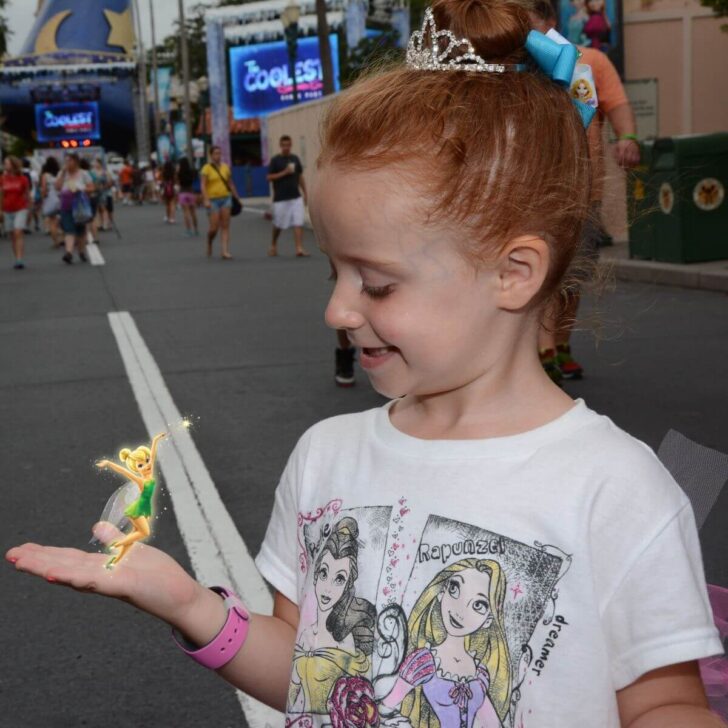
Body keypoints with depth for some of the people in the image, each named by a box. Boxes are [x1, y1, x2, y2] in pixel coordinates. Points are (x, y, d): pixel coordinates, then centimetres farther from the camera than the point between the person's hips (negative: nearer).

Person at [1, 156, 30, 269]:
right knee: (12, 235, 7)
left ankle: (19, 259, -20)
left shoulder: (23, 179, -3)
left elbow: (27, 195, 6)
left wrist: (28, 209, 8)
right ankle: (17, 260, 14)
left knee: (18, 233, -15)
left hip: (20, 210, -3)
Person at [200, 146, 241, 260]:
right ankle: (209, 243, 25)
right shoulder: (206, 168, -3)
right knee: (214, 227, -6)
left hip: (226, 198, 4)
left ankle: (225, 251, -5)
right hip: (213, 200, -4)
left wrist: (237, 197, 16)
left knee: (225, 226, -3)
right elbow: (203, 186, -10)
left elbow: (231, 184, 17)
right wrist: (206, 200, -20)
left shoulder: (225, 167, 10)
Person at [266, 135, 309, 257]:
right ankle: (273, 245, 31)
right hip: (280, 198, -3)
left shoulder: (295, 159, 11)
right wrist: (284, 172, -17)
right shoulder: (275, 160, -2)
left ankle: (299, 249, -13)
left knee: (298, 223, -9)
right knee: (278, 225, 7)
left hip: (296, 197, 3)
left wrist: (305, 193, 14)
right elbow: (269, 177, -8)